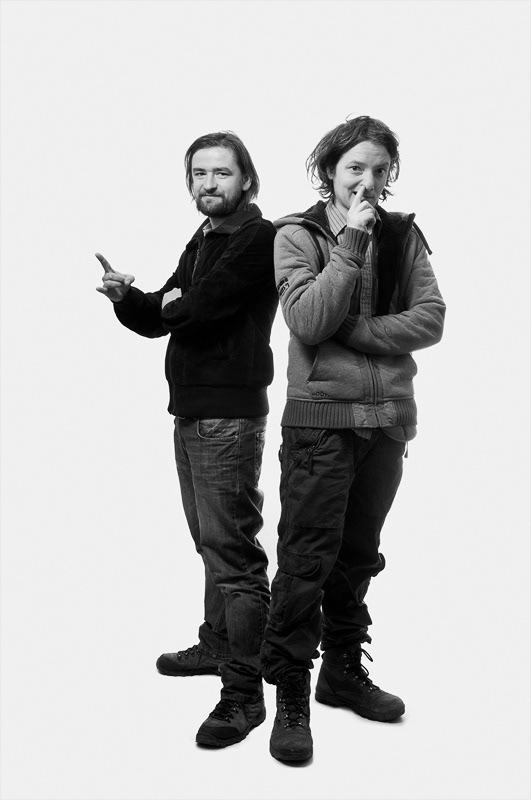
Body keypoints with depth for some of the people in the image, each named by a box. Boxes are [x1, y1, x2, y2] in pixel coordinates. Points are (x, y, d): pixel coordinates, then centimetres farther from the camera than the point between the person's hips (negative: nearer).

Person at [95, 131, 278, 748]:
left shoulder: (257, 238, -9)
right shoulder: (201, 242, 20)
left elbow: (197, 307, -20)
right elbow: (159, 319, 15)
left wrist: (167, 304, 3)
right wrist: (126, 297, -6)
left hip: (228, 414, -9)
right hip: (189, 411, 9)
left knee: (233, 549, -8)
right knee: (210, 542, 18)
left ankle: (244, 691, -1)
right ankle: (217, 646, 32)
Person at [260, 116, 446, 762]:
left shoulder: (402, 235, 7)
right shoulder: (296, 234, -2)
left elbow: (430, 320, -4)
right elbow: (308, 322, -15)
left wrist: (353, 330, -13)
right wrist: (350, 242, -16)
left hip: (388, 417, 4)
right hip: (321, 417, -4)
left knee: (358, 553, 15)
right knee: (307, 556, -2)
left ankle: (343, 671, 31)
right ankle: (290, 694, 10)